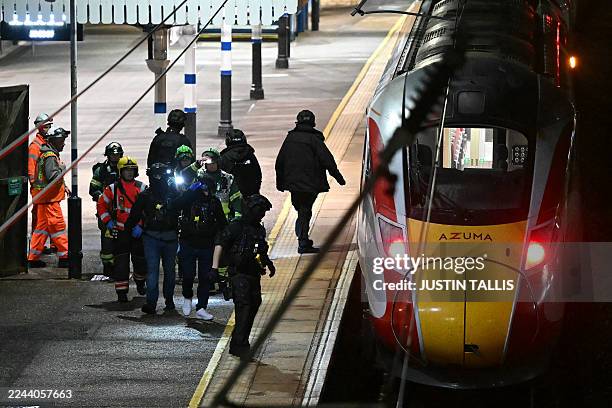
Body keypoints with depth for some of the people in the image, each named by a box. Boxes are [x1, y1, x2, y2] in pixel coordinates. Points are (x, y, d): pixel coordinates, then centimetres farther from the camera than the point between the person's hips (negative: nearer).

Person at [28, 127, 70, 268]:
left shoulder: (52, 154, 17)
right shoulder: (50, 156, -16)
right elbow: (53, 176, -26)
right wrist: (62, 168, -9)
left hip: (43, 197, 10)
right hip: (49, 198, -10)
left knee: (42, 226, 12)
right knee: (58, 225, -7)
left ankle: (33, 258, 13)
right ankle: (64, 257, -5)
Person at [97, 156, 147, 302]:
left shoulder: (142, 188, 3)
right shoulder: (113, 189, 1)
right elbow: (101, 204, 11)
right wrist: (107, 221, 1)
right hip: (120, 231, -1)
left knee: (140, 260, 11)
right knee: (121, 263, -6)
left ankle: (140, 282, 39)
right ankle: (121, 291, -2)